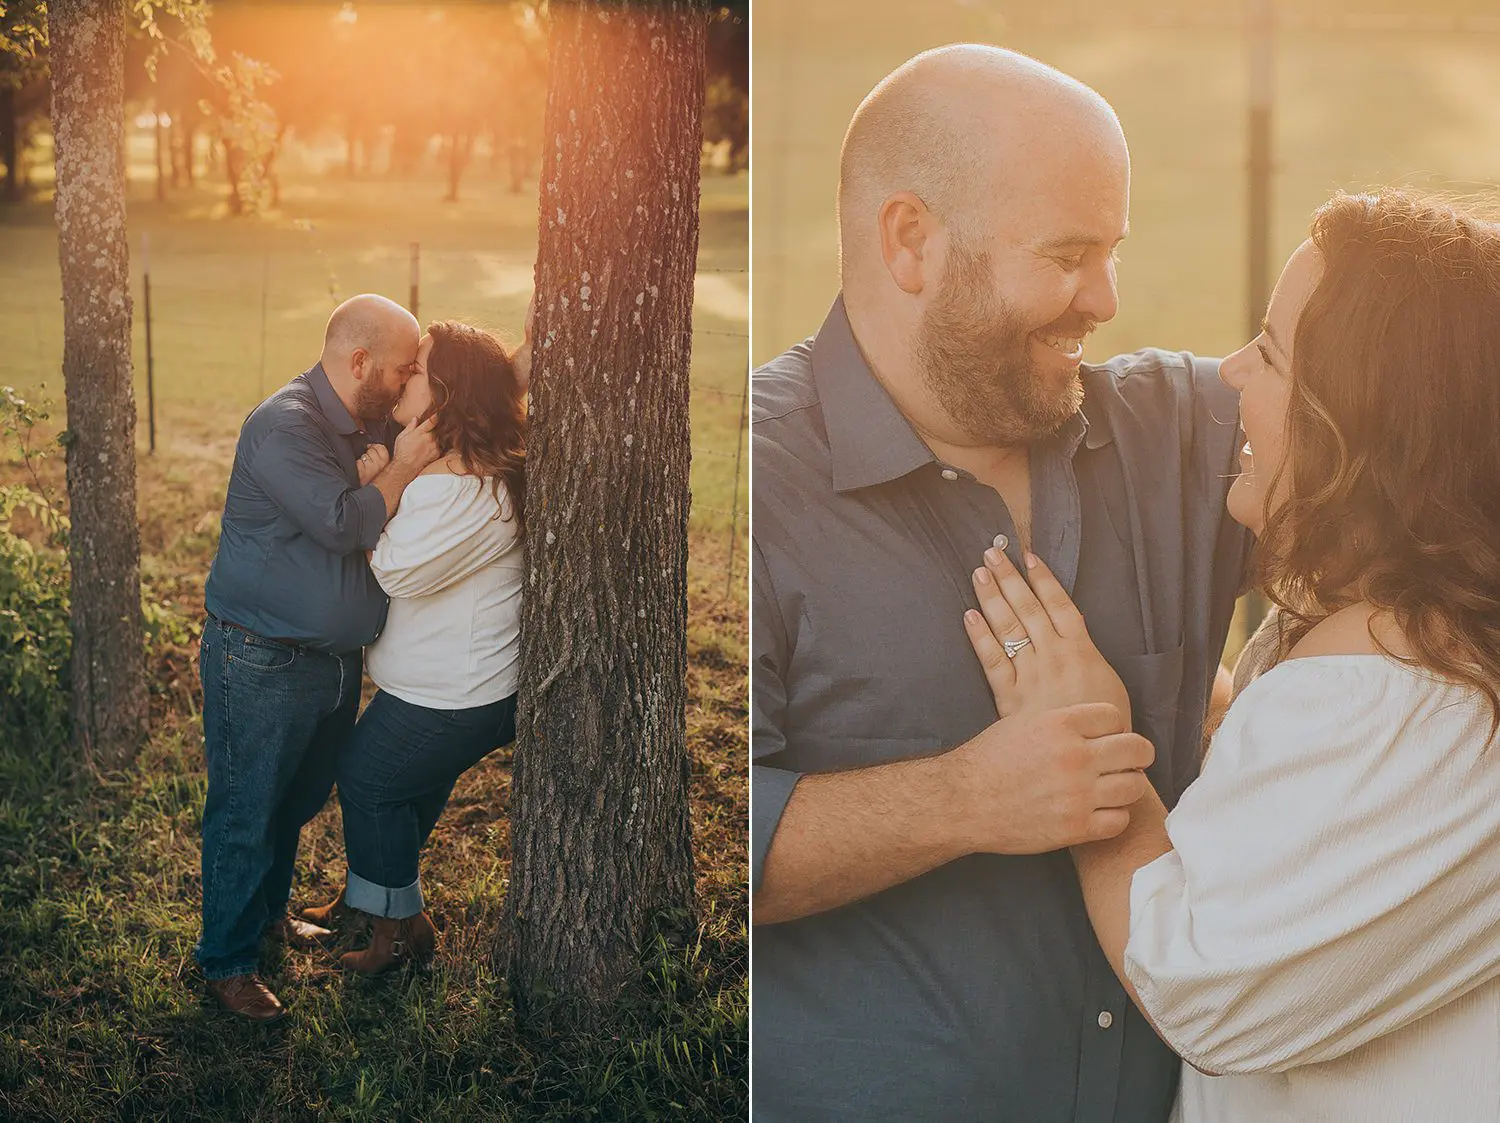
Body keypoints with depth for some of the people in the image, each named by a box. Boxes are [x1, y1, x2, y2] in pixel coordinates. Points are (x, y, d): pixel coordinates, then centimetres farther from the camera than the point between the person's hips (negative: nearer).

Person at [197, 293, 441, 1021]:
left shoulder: (364, 424, 7)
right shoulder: (283, 427, -22)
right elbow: (343, 523, -31)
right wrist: (403, 469, -18)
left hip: (334, 657, 9)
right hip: (261, 665, -9)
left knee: (299, 799, 23)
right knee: (246, 815, 3)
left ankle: (269, 910, 43)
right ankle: (227, 962, 16)